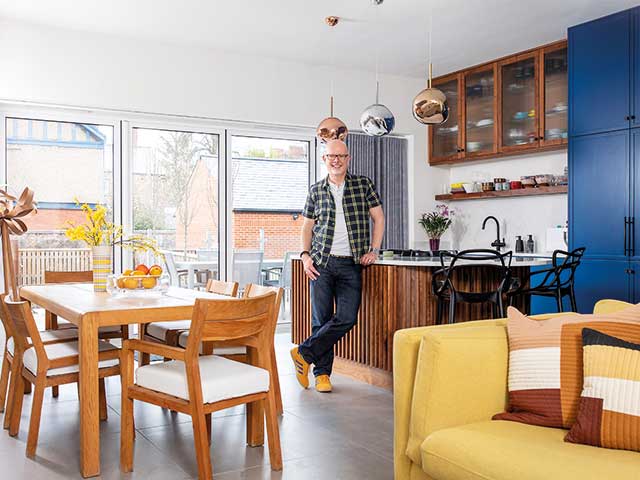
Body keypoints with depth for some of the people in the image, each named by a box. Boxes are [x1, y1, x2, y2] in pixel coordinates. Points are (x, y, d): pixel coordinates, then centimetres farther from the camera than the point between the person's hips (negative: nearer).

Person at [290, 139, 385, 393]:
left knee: (347, 318, -8)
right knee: (321, 319, 1)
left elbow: (378, 218, 9)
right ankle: (322, 373, 14)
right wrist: (305, 255, -1)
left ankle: (304, 353, 8)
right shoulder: (316, 190, 9)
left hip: (351, 265, 0)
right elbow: (307, 226, 13)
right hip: (322, 262, 0)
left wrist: (373, 250, -1)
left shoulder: (364, 184, 6)